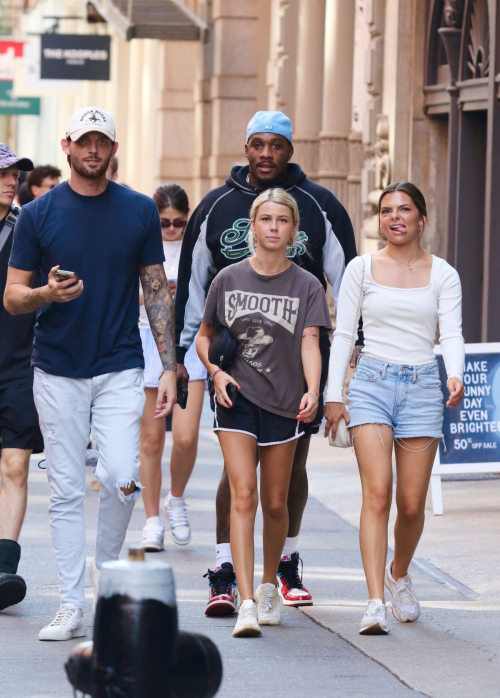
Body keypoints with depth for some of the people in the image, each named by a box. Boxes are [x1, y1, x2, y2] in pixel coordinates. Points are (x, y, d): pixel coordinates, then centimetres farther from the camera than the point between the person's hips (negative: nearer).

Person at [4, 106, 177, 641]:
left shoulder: (139, 211, 4)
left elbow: (157, 291, 9)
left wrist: (169, 368, 3)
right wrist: (48, 294, -20)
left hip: (119, 369, 0)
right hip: (57, 371, 0)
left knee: (121, 478, -14)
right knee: (65, 491, 2)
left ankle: (106, 565, 14)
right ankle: (71, 606, 8)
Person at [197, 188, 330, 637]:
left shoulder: (307, 286, 1)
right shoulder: (229, 279, 4)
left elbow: (310, 343, -10)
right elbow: (204, 337, 13)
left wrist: (313, 391, -27)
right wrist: (216, 372, -5)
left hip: (283, 402, 1)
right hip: (236, 399, -1)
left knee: (275, 503, 9)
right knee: (243, 495, -13)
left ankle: (269, 587, 33)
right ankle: (246, 603, -19)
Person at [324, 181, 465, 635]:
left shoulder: (442, 275, 6)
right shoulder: (362, 269, 6)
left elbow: (451, 334, -1)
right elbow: (342, 334, 7)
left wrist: (455, 376, -21)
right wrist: (333, 394, 1)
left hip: (422, 385, 1)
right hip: (372, 381, -1)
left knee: (412, 503, 3)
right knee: (377, 492, -16)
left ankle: (398, 573, 34)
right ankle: (376, 603, -20)